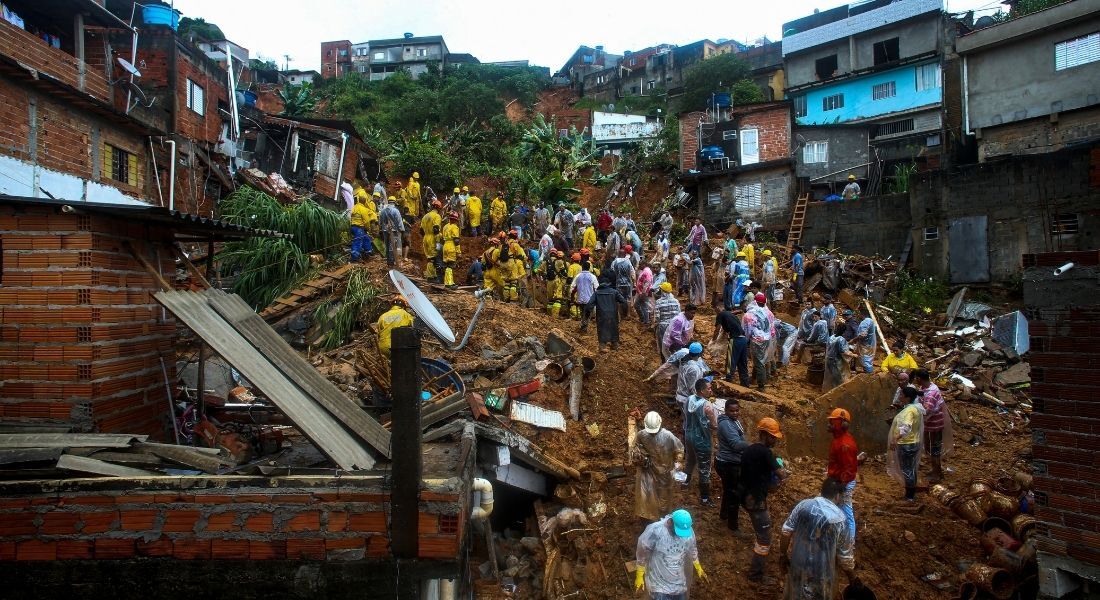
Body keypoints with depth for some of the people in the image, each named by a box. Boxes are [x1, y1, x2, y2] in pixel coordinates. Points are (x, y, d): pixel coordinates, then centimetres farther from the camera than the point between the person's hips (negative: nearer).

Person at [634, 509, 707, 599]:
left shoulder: (689, 531, -11)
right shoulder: (655, 531, -26)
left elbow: (692, 550, 11)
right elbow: (642, 554, -13)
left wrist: (698, 568, 22)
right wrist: (639, 576, -7)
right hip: (659, 584, -4)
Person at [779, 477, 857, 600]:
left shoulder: (803, 505, -8)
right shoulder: (839, 519, -15)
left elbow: (786, 532, -4)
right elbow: (845, 557, -8)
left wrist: (782, 554, 10)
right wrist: (853, 578, 7)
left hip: (797, 563, 3)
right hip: (821, 572, -3)